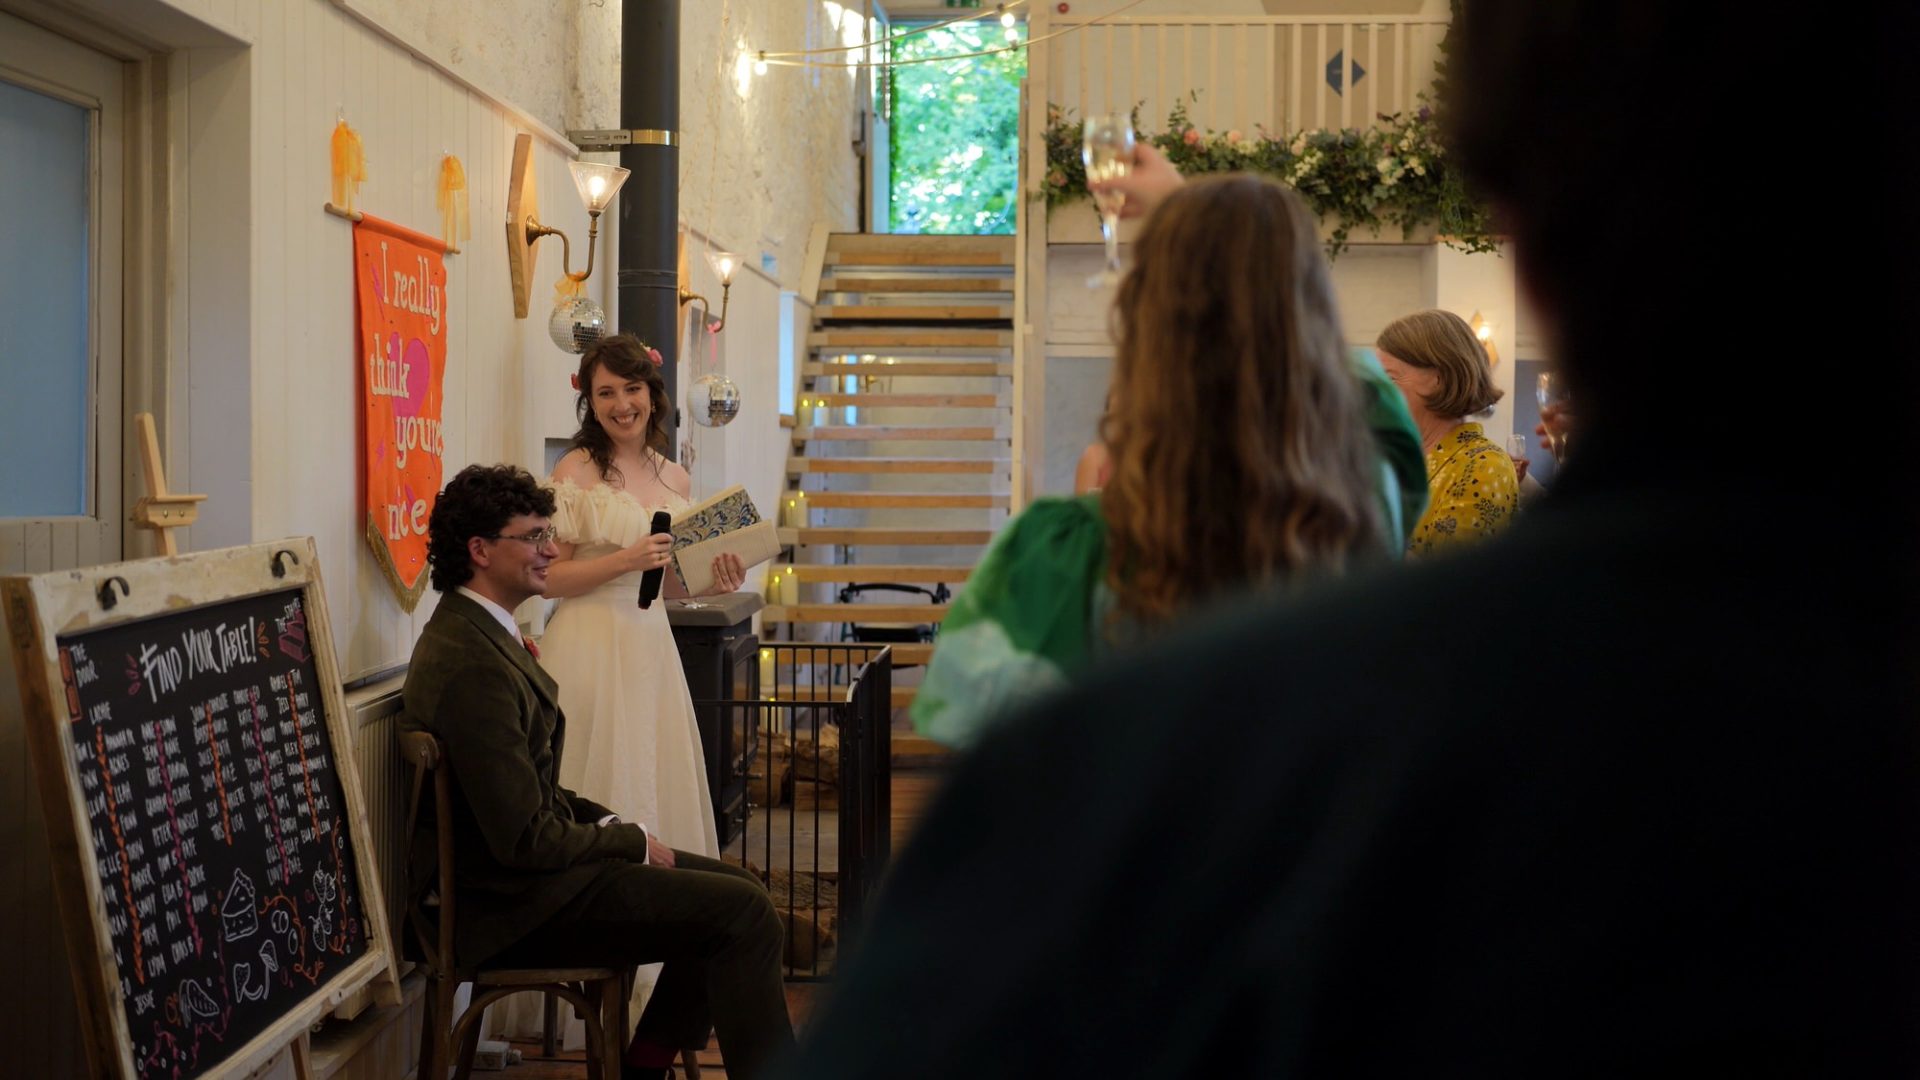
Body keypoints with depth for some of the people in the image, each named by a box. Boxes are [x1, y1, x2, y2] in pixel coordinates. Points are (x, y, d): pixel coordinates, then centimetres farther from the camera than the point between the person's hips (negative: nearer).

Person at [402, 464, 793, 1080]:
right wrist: (634, 840, -9)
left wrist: (607, 822, 5)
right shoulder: (473, 665, -24)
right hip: (517, 903, -11)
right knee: (744, 912, -16)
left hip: (521, 869, 11)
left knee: (734, 889, 11)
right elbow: (524, 839, -24)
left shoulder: (470, 630, 10)